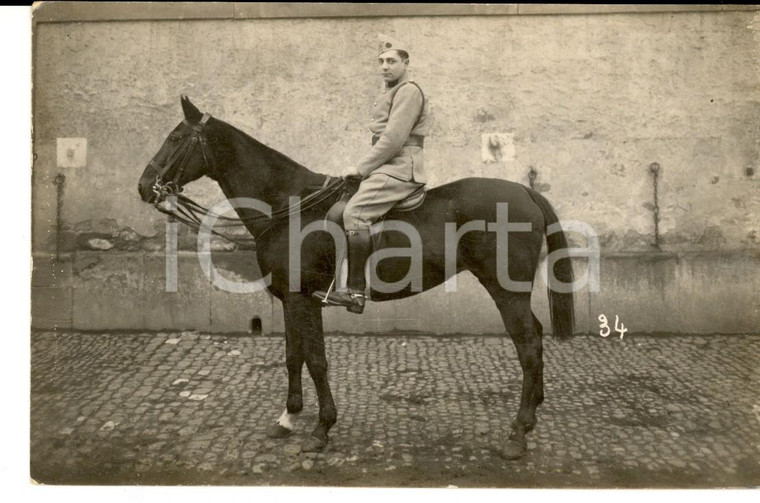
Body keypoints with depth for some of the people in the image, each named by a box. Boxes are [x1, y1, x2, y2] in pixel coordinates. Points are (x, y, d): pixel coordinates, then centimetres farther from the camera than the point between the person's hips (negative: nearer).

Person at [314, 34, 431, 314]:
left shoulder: (408, 91, -8)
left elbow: (392, 139, -17)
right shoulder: (389, 93, 24)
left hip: (400, 168, -10)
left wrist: (361, 168, -12)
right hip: (387, 167, 10)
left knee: (354, 212, -26)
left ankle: (355, 292, -26)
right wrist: (364, 168, 14)